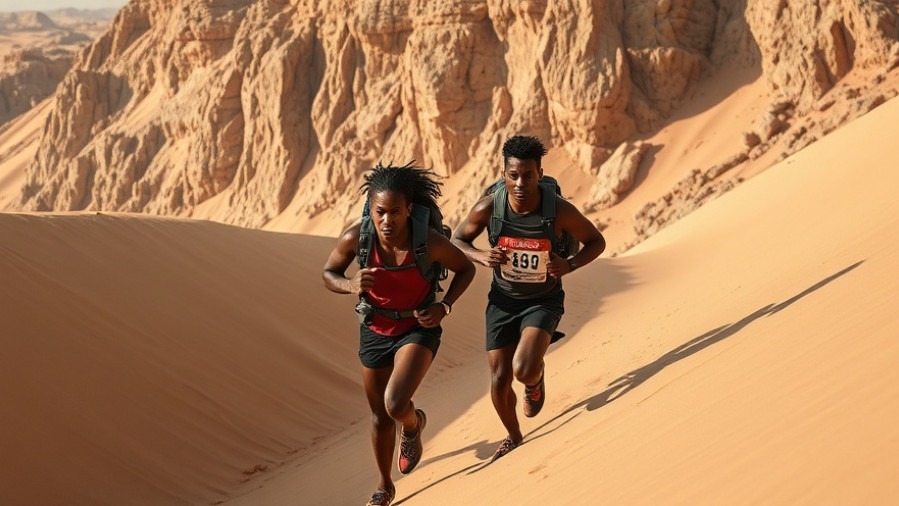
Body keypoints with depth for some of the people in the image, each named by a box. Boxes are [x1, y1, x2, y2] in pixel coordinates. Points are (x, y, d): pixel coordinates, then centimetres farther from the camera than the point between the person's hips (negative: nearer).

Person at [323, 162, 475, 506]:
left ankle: (413, 425, 15)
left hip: (419, 328, -3)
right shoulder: (356, 237, -22)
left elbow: (466, 269, -6)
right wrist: (350, 285, -25)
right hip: (374, 331, 3)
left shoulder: (430, 241, -27)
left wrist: (444, 307, -19)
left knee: (396, 405, -25)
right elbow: (328, 273, -4)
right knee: (380, 415, 16)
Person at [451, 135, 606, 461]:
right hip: (503, 300, 2)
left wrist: (569, 266, -24)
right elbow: (457, 241, -2)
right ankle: (513, 437, 34)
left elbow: (596, 242, -6)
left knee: (524, 371, -25)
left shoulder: (560, 210, -22)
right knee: (500, 380, 4)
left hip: (544, 300, -2)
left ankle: (536, 377, 16)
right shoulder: (488, 207, -19)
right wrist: (481, 256, -24)